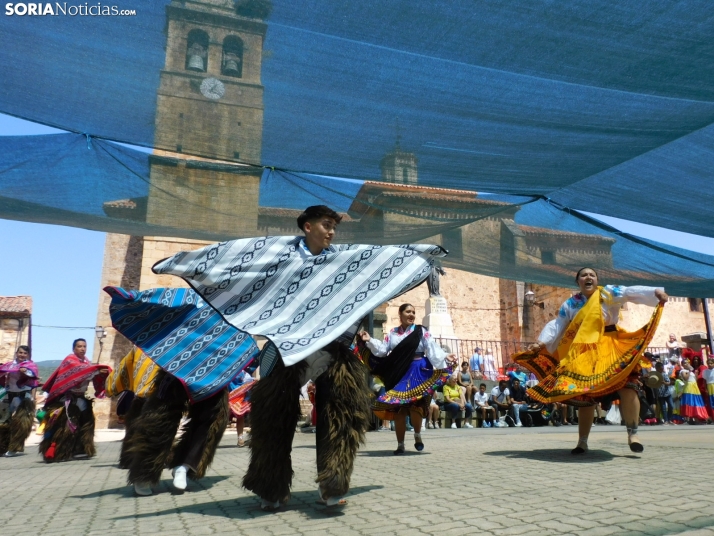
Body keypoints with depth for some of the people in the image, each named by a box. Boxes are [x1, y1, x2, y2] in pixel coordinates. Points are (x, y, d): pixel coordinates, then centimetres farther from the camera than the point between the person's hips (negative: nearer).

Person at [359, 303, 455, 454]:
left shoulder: (421, 331, 2)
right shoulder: (392, 333, 11)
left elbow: (433, 349, -6)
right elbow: (383, 350, 5)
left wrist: (444, 357, -21)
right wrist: (370, 341, -7)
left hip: (417, 372, -2)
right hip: (397, 374, 3)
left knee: (414, 405, -14)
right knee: (397, 409, 2)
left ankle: (417, 435, 15)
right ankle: (400, 444, 14)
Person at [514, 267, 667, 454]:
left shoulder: (608, 293, 3)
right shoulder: (570, 304, 11)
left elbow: (632, 292, -13)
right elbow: (556, 326, 9)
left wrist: (656, 292, -30)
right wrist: (542, 342, -5)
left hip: (610, 347, -2)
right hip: (583, 353, 2)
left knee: (626, 386, -18)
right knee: (584, 395, 3)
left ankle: (632, 433, -6)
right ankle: (582, 441, 12)